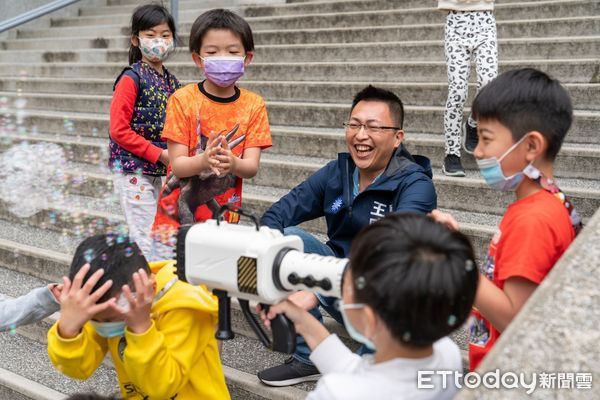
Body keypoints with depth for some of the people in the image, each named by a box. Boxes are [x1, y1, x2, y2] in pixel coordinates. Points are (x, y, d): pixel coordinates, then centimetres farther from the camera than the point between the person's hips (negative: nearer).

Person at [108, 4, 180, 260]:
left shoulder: (172, 82, 9)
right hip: (133, 170, -7)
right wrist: (158, 154, -16)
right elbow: (119, 130, -15)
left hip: (158, 171, 7)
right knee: (145, 239, -5)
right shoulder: (132, 79, -10)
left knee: (155, 233, 14)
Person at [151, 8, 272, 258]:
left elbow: (252, 167, -8)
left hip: (224, 215, 1)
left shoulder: (254, 105, -2)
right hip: (177, 213, -1)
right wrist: (204, 160, -33)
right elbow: (178, 165, -12)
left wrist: (233, 164, -31)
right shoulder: (183, 99, -7)